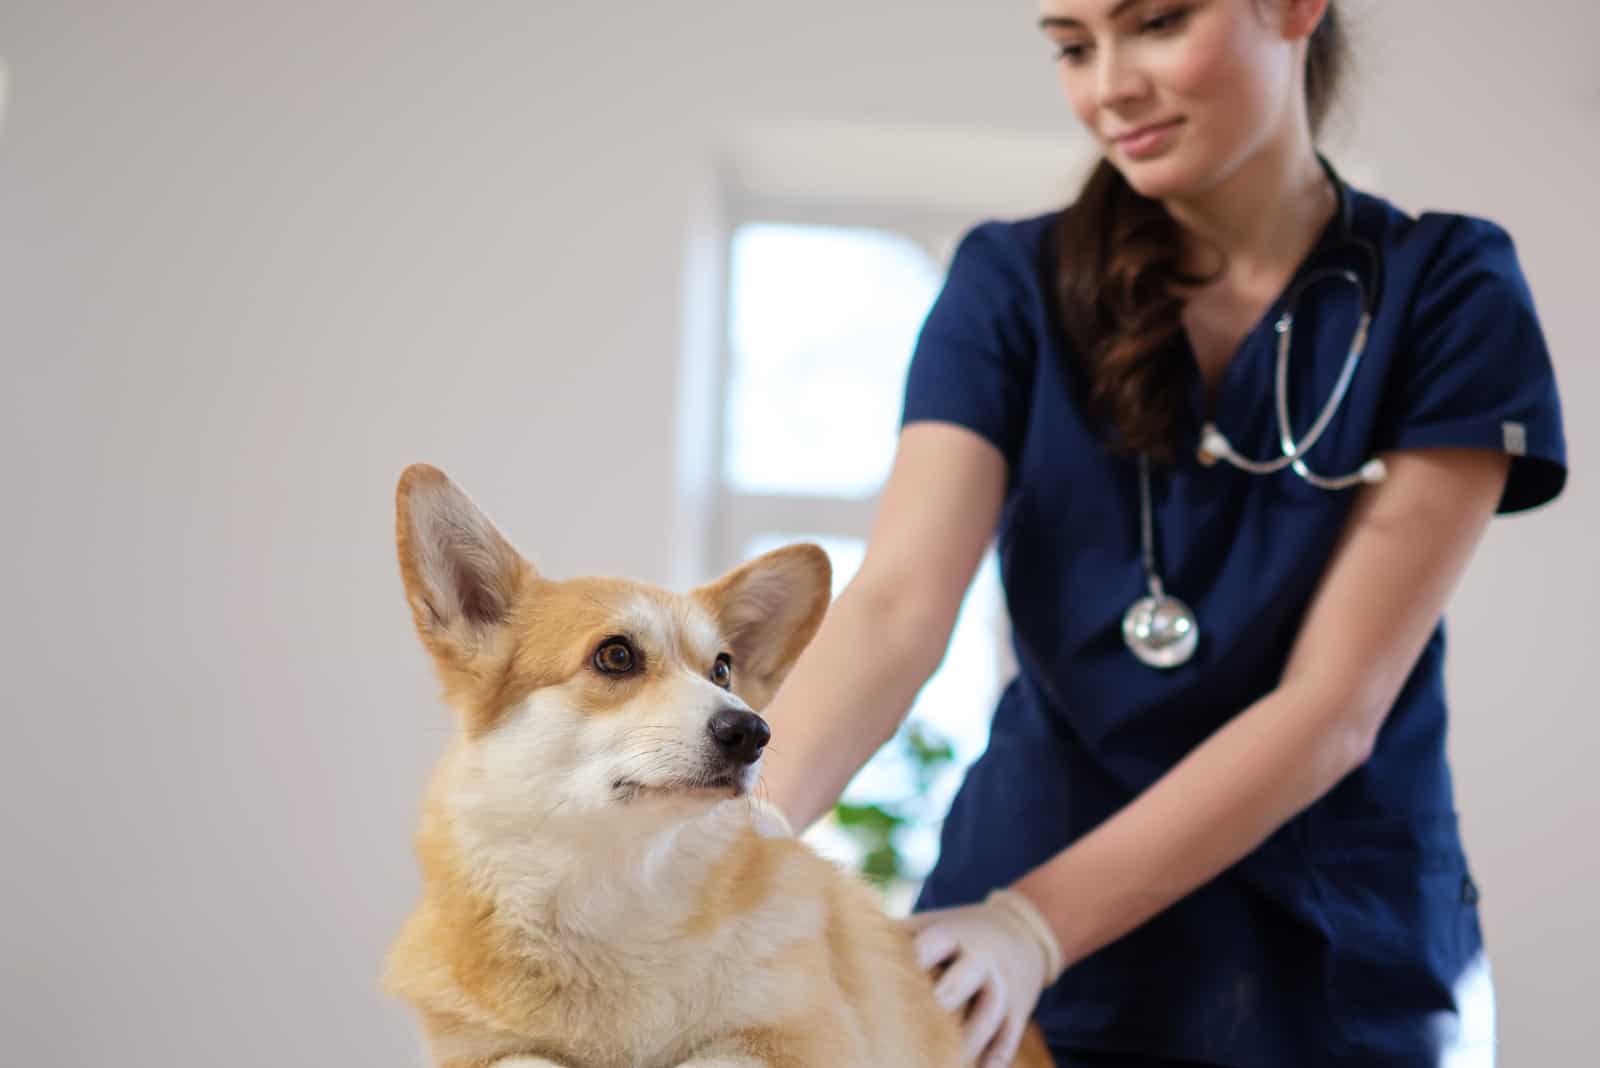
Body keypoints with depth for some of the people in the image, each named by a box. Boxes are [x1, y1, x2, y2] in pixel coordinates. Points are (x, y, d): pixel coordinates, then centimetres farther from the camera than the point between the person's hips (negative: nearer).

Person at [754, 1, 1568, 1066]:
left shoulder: (1447, 297, -9)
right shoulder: (1015, 284, -4)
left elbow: (1335, 704, -16)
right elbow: (894, 609, -16)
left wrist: (1038, 924, -25)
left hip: (1344, 978, -1)